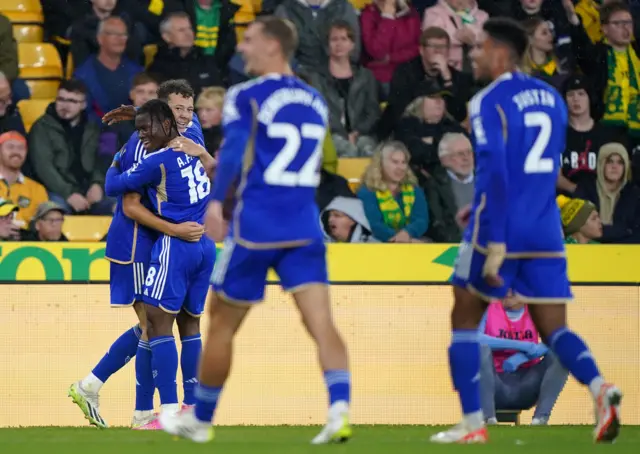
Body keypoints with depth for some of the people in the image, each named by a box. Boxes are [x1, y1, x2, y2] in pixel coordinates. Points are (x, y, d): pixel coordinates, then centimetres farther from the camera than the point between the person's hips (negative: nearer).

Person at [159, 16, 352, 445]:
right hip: (305, 227, 4)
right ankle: (340, 409, -28)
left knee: (222, 324, 11)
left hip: (256, 226, -4)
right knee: (321, 323, -7)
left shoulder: (247, 97, -5)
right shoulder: (316, 101, 15)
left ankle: (201, 420, 24)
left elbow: (234, 151, -21)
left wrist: (216, 200, -30)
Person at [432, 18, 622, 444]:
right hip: (546, 231, 6)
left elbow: (496, 172, -20)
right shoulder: (552, 98, 13)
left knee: (465, 319, 12)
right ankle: (599, 386, -22)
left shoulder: (489, 102, -9)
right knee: (554, 328, 7)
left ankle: (473, 423, 9)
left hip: (501, 231, -6)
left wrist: (494, 242, -22)